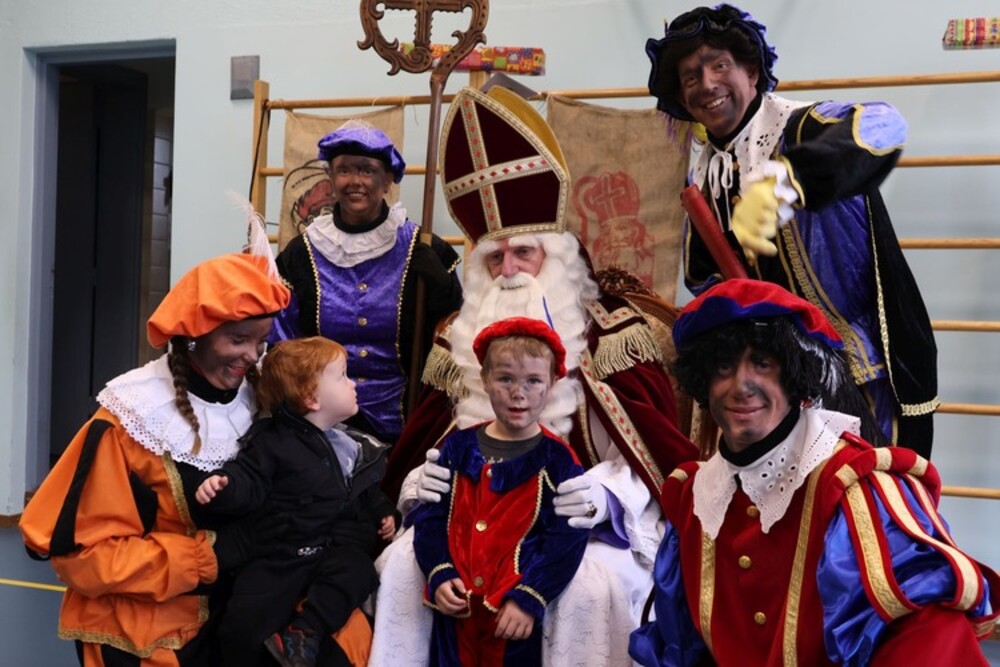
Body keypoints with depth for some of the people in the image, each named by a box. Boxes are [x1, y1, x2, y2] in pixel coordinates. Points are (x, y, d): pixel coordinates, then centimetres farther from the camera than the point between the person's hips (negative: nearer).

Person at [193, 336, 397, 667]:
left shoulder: (357, 447, 14)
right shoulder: (273, 442, -3)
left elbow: (368, 491, 27)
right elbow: (247, 482, -11)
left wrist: (383, 513, 13)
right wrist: (222, 485, -30)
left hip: (341, 546, 4)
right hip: (281, 550, -3)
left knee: (354, 571, -29)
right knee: (246, 615, -17)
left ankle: (305, 633, -27)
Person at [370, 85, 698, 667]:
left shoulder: (613, 331, 0)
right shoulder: (461, 339, 14)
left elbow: (658, 450, -7)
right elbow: (427, 439, 15)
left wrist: (610, 495, -26)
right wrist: (420, 483, -8)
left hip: (588, 524, -3)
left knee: (590, 583, -34)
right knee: (404, 562, -22)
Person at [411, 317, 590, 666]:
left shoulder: (558, 460, -5)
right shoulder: (459, 447, 3)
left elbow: (566, 540, -10)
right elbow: (431, 515, 3)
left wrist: (529, 599, -17)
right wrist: (439, 575, -10)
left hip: (513, 612, -2)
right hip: (455, 603, 3)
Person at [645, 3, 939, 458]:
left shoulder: (800, 128, -17)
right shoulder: (702, 179, 4)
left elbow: (883, 126, -39)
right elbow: (702, 276, 14)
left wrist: (777, 182, -52)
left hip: (868, 362, -6)